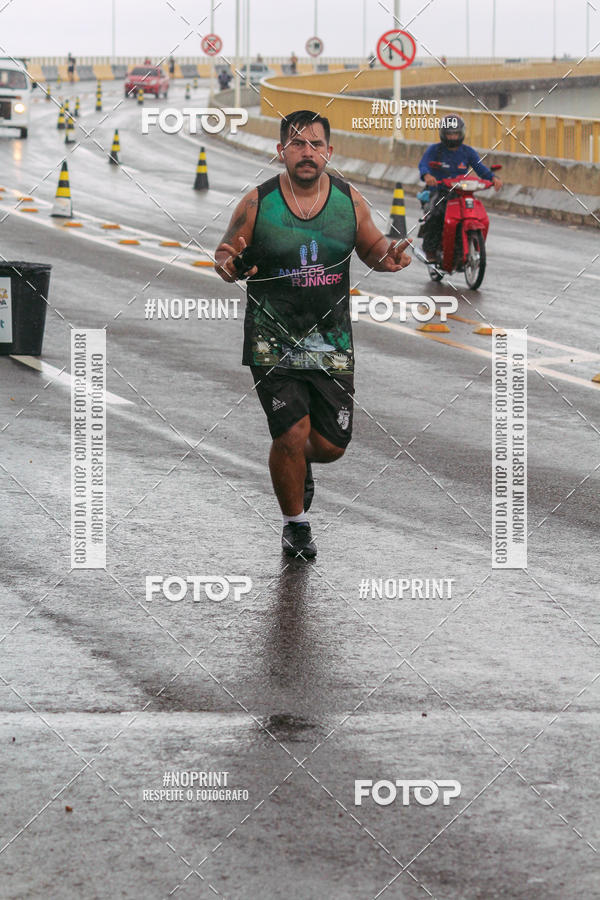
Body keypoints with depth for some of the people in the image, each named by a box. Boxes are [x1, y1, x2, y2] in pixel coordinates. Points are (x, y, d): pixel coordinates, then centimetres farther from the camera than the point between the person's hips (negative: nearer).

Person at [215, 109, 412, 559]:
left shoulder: (349, 200, 0)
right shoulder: (257, 203, -7)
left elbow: (372, 248, 14)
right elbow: (229, 254, 4)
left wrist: (388, 256, -9)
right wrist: (227, 264, -20)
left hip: (331, 343, 3)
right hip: (273, 342, -3)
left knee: (330, 446, 3)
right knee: (292, 434, -13)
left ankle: (299, 464, 41)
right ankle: (296, 524, 12)